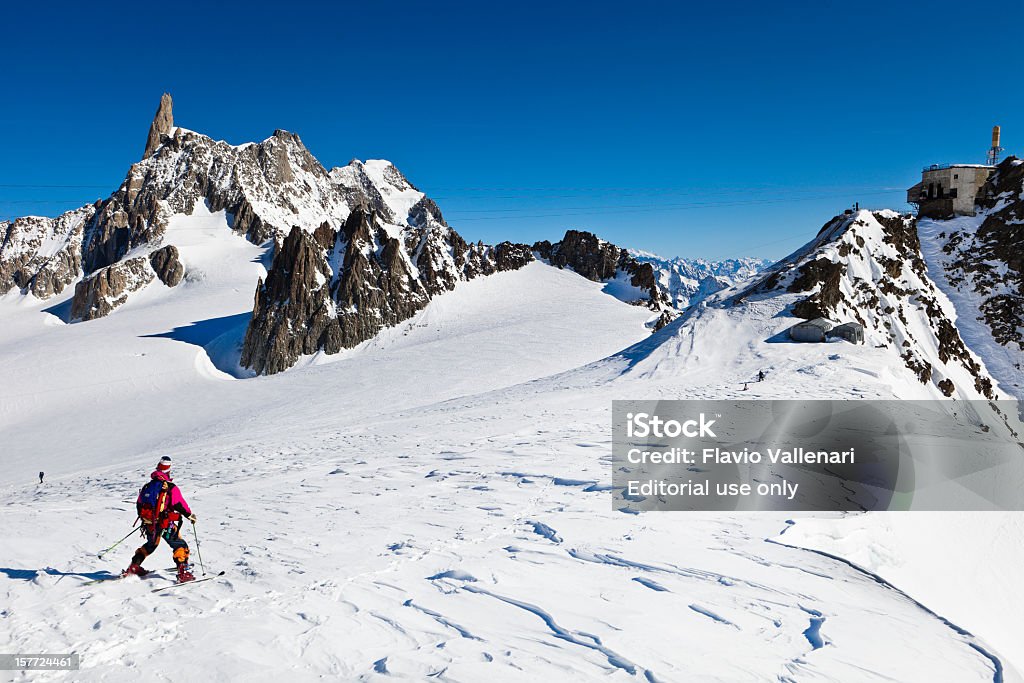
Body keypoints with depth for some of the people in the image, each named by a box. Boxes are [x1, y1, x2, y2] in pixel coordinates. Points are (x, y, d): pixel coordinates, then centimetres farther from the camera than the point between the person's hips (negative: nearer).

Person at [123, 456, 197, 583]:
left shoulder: (146, 487, 6)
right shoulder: (171, 488, -12)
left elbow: (139, 505, 17)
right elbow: (180, 505, -12)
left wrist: (144, 519, 34)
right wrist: (190, 515, 4)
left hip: (149, 525, 6)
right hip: (166, 525, -6)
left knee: (150, 545, 32)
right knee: (180, 546, 4)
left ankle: (134, 566, 30)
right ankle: (184, 573, -8)